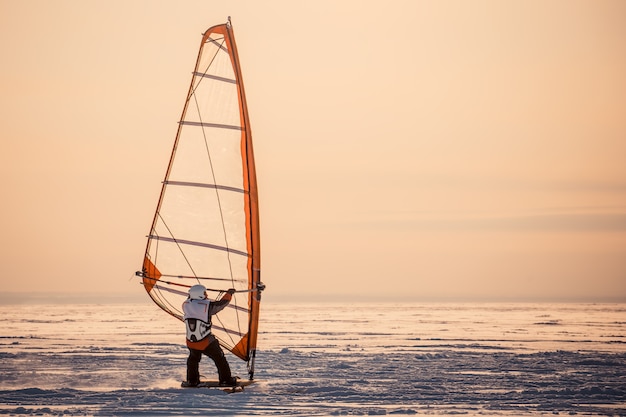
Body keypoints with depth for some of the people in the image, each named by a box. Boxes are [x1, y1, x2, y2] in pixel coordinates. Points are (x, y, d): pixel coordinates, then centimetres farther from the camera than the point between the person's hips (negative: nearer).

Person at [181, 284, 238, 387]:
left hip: (191, 343, 4)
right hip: (207, 343, -4)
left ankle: (191, 380, 32)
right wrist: (229, 294, 14)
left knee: (193, 359, 31)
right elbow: (221, 304, -3)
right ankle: (226, 380, 21)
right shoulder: (207, 306, -18)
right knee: (220, 359, 15)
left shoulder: (186, 305, -7)